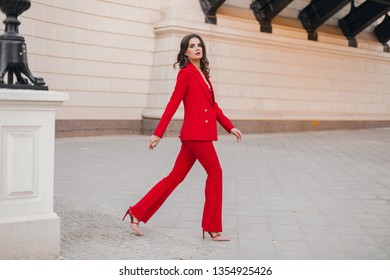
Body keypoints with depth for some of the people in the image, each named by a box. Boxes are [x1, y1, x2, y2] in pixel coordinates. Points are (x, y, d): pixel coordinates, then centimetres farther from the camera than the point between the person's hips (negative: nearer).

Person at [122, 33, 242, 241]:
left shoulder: (203, 74, 19)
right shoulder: (186, 73, -6)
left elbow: (213, 105, 20)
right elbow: (173, 104, -9)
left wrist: (230, 127, 14)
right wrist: (158, 133, -9)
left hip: (199, 133, 8)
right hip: (196, 132, -8)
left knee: (175, 177, 9)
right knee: (215, 172, -3)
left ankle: (137, 213, 15)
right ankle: (213, 228, 7)